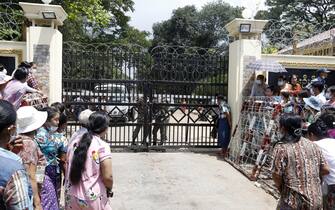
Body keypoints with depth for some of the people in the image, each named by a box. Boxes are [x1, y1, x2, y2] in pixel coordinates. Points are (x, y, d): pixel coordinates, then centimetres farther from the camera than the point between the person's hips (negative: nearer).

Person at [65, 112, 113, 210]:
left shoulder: (74, 142, 3)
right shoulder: (102, 146, -16)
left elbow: (68, 167, 13)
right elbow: (107, 177, -19)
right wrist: (109, 189, 0)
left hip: (72, 196, 6)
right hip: (93, 198, -5)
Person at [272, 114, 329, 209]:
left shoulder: (281, 148, -11)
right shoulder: (313, 145, 4)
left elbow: (276, 175, -14)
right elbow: (325, 170, 7)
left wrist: (280, 188, 6)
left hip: (293, 201, -4)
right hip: (316, 201, 5)